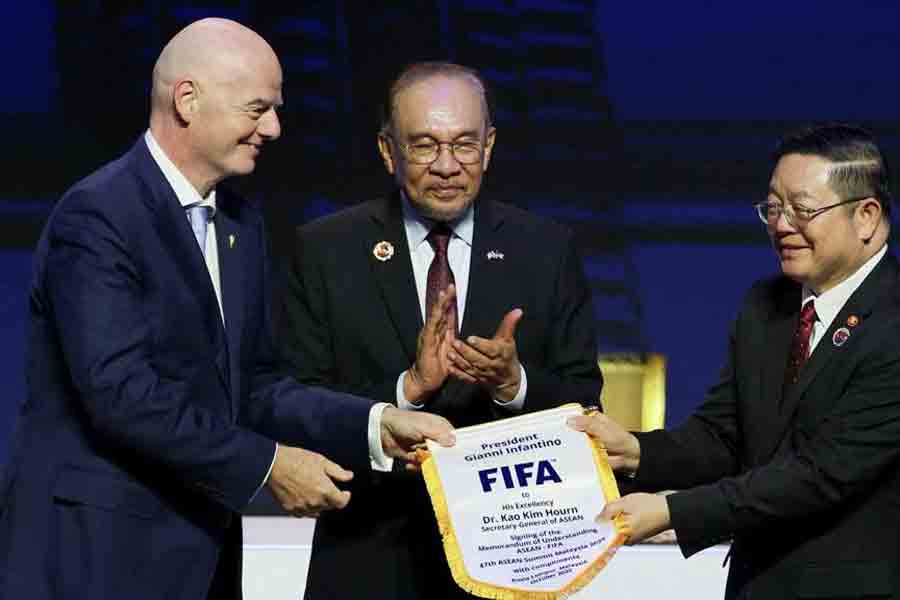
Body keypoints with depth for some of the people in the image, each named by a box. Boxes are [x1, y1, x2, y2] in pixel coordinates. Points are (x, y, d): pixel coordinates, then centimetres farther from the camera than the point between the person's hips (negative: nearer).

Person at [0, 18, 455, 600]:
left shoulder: (242, 224, 13)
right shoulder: (97, 216, -14)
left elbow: (252, 388, 12)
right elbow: (121, 391, -22)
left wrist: (376, 426, -2)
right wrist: (267, 464, -19)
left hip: (198, 553, 8)